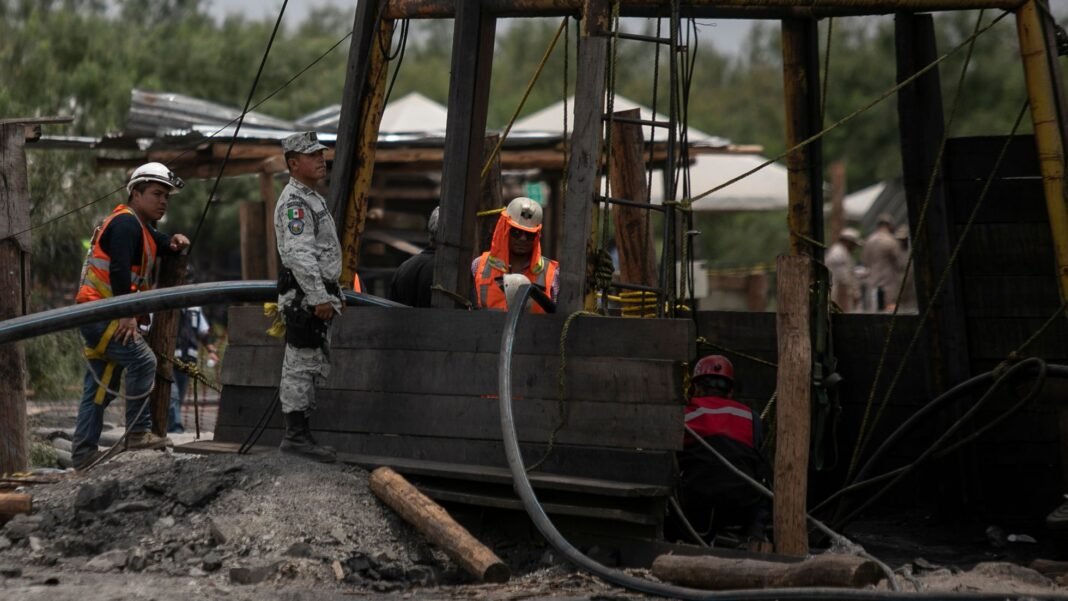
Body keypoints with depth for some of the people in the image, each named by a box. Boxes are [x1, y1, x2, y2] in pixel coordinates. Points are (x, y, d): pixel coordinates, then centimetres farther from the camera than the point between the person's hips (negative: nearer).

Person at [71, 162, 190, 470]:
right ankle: (138, 433, -16)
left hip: (97, 317, 11)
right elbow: (119, 269, -24)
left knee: (99, 388, 11)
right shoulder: (125, 223, -14)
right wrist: (127, 313, -28)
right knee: (143, 361, -19)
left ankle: (83, 453, 14)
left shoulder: (141, 227, 19)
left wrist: (173, 243, 9)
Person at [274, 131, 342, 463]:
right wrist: (319, 297, -24)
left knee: (312, 367, 13)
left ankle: (297, 434, 18)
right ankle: (296, 435, -6)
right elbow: (299, 254, -22)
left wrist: (330, 294, 25)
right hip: (304, 297, -11)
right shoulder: (294, 201, -13)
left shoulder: (312, 198, 22)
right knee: (302, 365, -9)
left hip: (317, 295, 11)